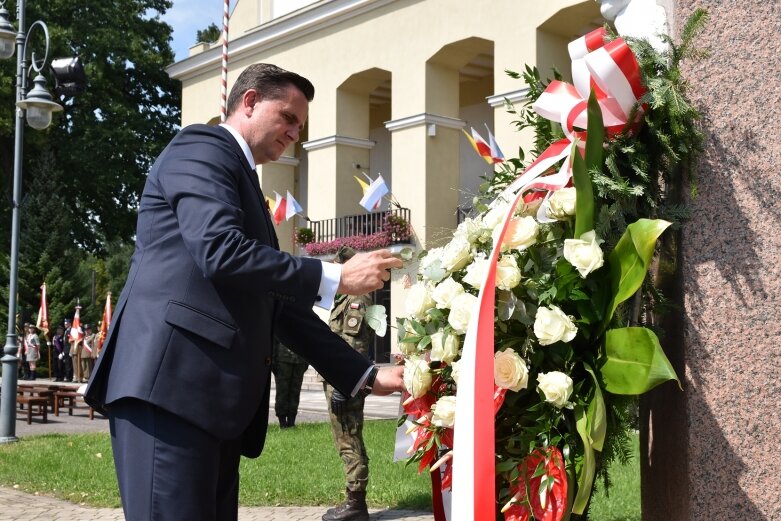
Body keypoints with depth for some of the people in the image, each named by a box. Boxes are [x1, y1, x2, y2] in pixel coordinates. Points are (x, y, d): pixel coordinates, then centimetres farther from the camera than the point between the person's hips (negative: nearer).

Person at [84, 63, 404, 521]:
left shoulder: (245, 188, 29)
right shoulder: (201, 148, 1)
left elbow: (278, 305, 26)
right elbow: (220, 251, -17)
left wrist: (366, 375, 21)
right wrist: (334, 277, -11)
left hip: (214, 396, 10)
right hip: (170, 381, -9)